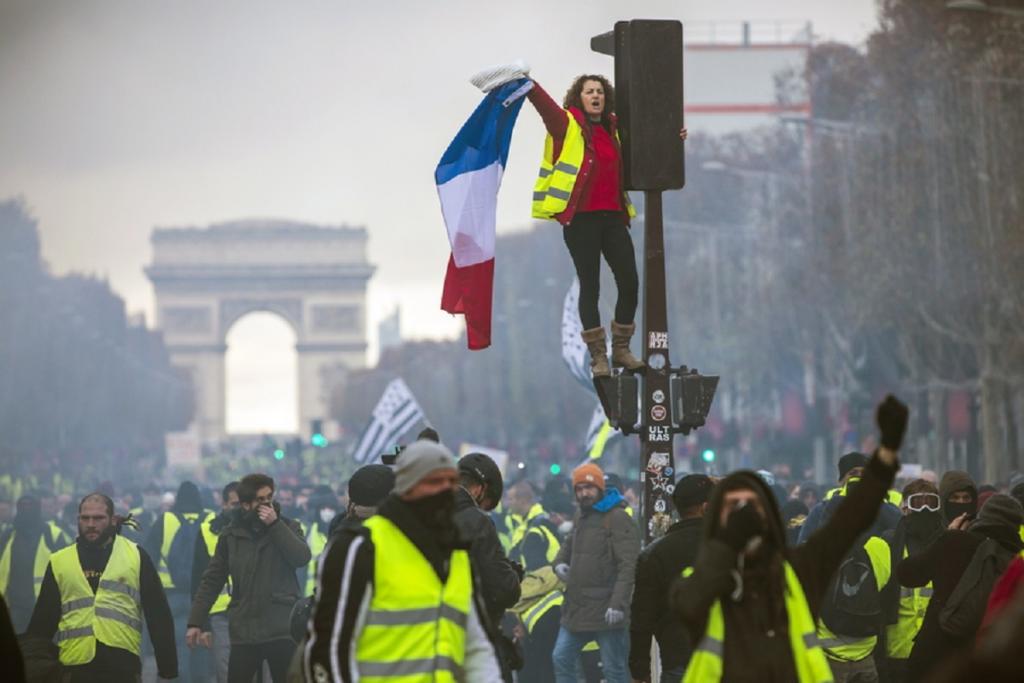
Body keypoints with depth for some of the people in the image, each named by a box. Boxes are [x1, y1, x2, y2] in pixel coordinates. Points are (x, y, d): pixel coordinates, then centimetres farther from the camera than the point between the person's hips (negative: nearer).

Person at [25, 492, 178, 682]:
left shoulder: (135, 556, 6)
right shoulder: (59, 562, 10)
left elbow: (158, 615, 6)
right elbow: (43, 621, 14)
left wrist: (168, 666, 2)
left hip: (122, 665, -2)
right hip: (75, 666, 2)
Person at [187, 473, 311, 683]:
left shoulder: (287, 527, 6)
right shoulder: (230, 535, 7)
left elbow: (301, 557, -13)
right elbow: (212, 580, 9)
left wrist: (274, 524, -15)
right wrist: (195, 622, 3)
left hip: (282, 631, -1)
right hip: (244, 632, 1)